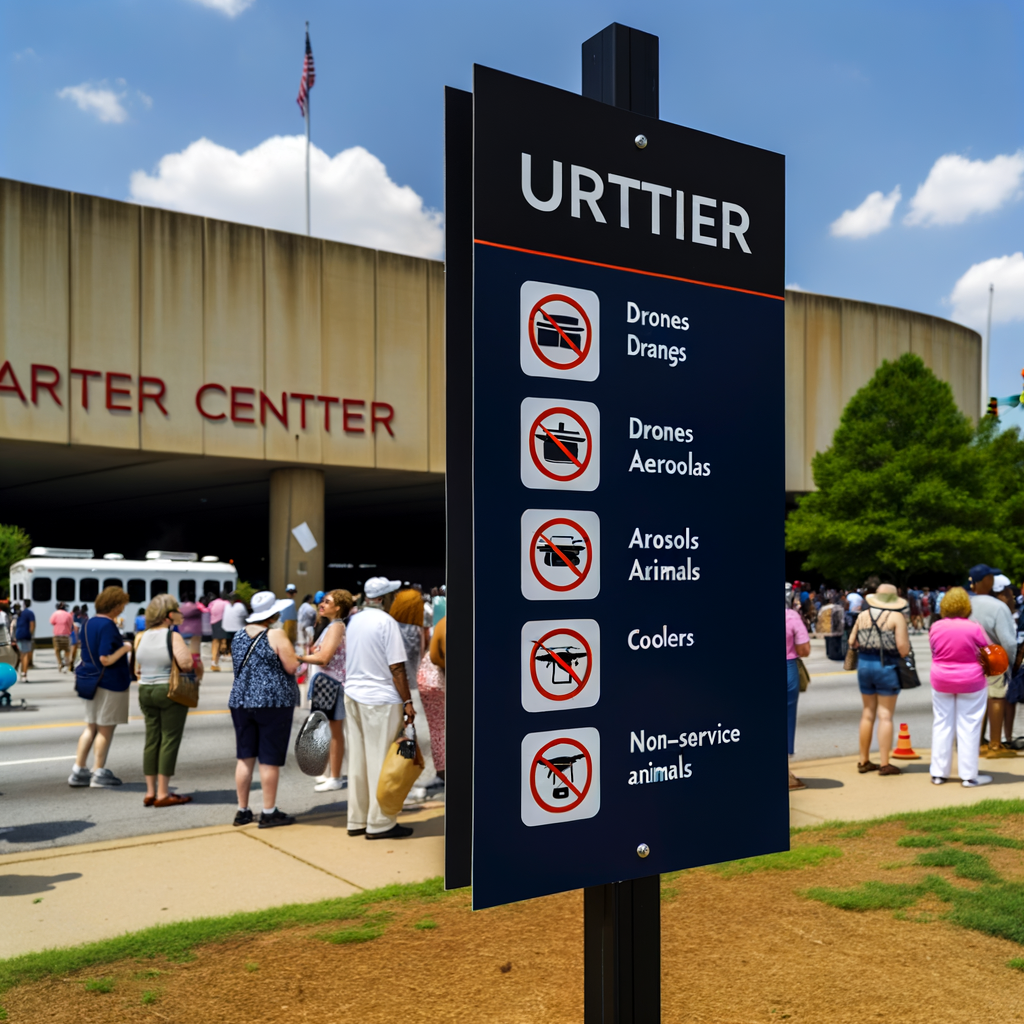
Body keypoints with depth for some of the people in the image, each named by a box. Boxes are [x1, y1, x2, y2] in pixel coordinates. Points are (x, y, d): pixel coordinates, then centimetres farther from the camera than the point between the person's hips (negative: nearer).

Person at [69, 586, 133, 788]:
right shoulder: (108, 626, -19)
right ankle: (98, 773, 12)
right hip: (110, 683, -8)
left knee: (91, 726, 16)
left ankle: (78, 771, 18)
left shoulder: (89, 623, 8)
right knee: (106, 728, 4)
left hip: (90, 680, 8)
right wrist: (125, 648, -11)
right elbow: (106, 659, -24)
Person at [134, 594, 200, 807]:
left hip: (145, 691, 7)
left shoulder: (142, 637, 6)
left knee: (152, 740, 12)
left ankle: (150, 792, 17)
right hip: (170, 692, -7)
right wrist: (198, 665, -5)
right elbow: (186, 663, -26)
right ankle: (163, 794, 3)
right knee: (169, 740, 0)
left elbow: (138, 669, 8)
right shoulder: (173, 636, -14)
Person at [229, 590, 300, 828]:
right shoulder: (276, 635, -11)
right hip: (273, 702, -6)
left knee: (245, 757, 11)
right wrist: (291, 653, 6)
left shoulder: (239, 635, 10)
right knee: (270, 759, 0)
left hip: (241, 701, 6)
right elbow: (292, 667, -12)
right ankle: (269, 813, 6)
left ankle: (242, 811, 17)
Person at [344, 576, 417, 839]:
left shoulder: (354, 620, 10)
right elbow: (396, 667, -15)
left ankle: (357, 820, 19)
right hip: (380, 700, -8)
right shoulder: (386, 622, -13)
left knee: (357, 760, 12)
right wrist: (408, 702, -11)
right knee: (381, 762, 0)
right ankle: (379, 823, 6)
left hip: (353, 697, 8)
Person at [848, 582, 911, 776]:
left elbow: (852, 642, 8)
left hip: (864, 664, 5)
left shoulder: (863, 615, 5)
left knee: (868, 713, 13)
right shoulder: (897, 617, -8)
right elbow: (903, 648, -14)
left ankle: (864, 761, 20)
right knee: (885, 715, 1)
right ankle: (884, 764, 3)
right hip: (886, 666, -5)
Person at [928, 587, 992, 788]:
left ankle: (938, 773, 16)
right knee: (968, 728, 4)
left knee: (941, 726, 11)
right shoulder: (974, 628, -15)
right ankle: (969, 775, 8)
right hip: (971, 682, -3)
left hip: (941, 681, 3)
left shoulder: (936, 628, -6)